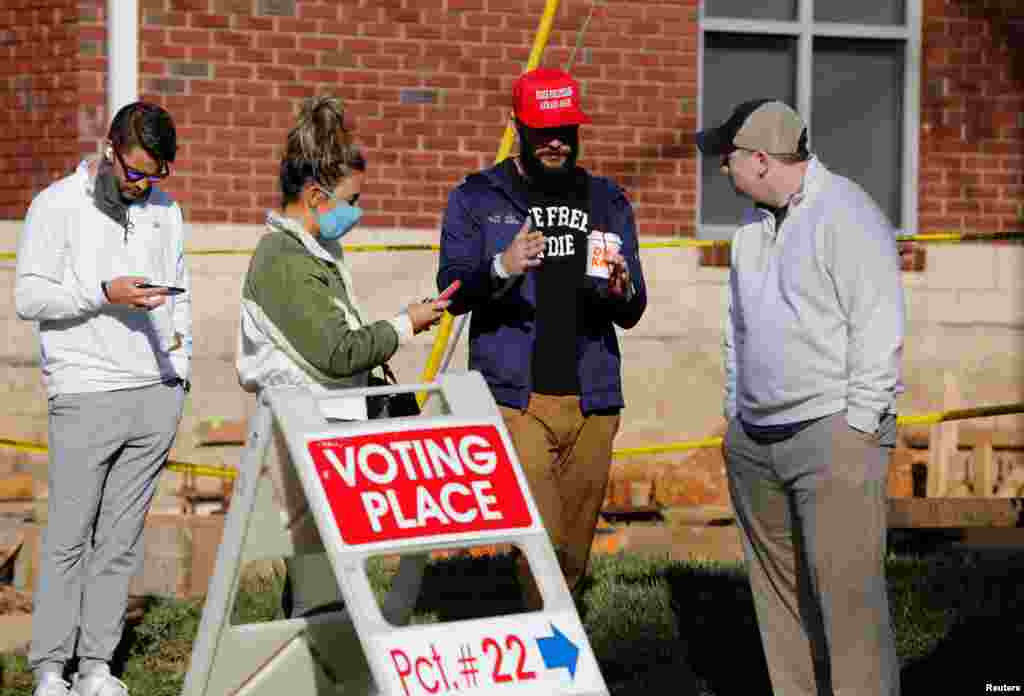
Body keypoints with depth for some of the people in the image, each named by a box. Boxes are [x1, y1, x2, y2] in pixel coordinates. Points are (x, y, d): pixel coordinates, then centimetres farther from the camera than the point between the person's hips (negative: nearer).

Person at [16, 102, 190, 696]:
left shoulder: (165, 210, 14)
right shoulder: (58, 206, -2)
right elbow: (28, 296, -6)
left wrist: (180, 369, 12)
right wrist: (103, 294, -17)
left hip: (157, 396, 4)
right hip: (86, 395, -4)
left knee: (122, 539, 4)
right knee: (70, 536, -3)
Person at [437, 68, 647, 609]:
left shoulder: (606, 201, 15)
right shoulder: (477, 198, 6)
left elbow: (632, 315, 12)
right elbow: (453, 294, -3)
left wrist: (620, 289, -13)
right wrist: (501, 269, -24)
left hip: (591, 400, 4)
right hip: (514, 398, -4)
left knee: (574, 552, 6)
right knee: (542, 543, -16)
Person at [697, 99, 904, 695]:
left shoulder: (846, 216, -11)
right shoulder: (755, 225, 16)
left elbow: (879, 330, -15)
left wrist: (857, 431, -16)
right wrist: (735, 417, 18)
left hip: (832, 437, -8)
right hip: (755, 443, 8)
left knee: (847, 596, -12)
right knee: (781, 599, 9)